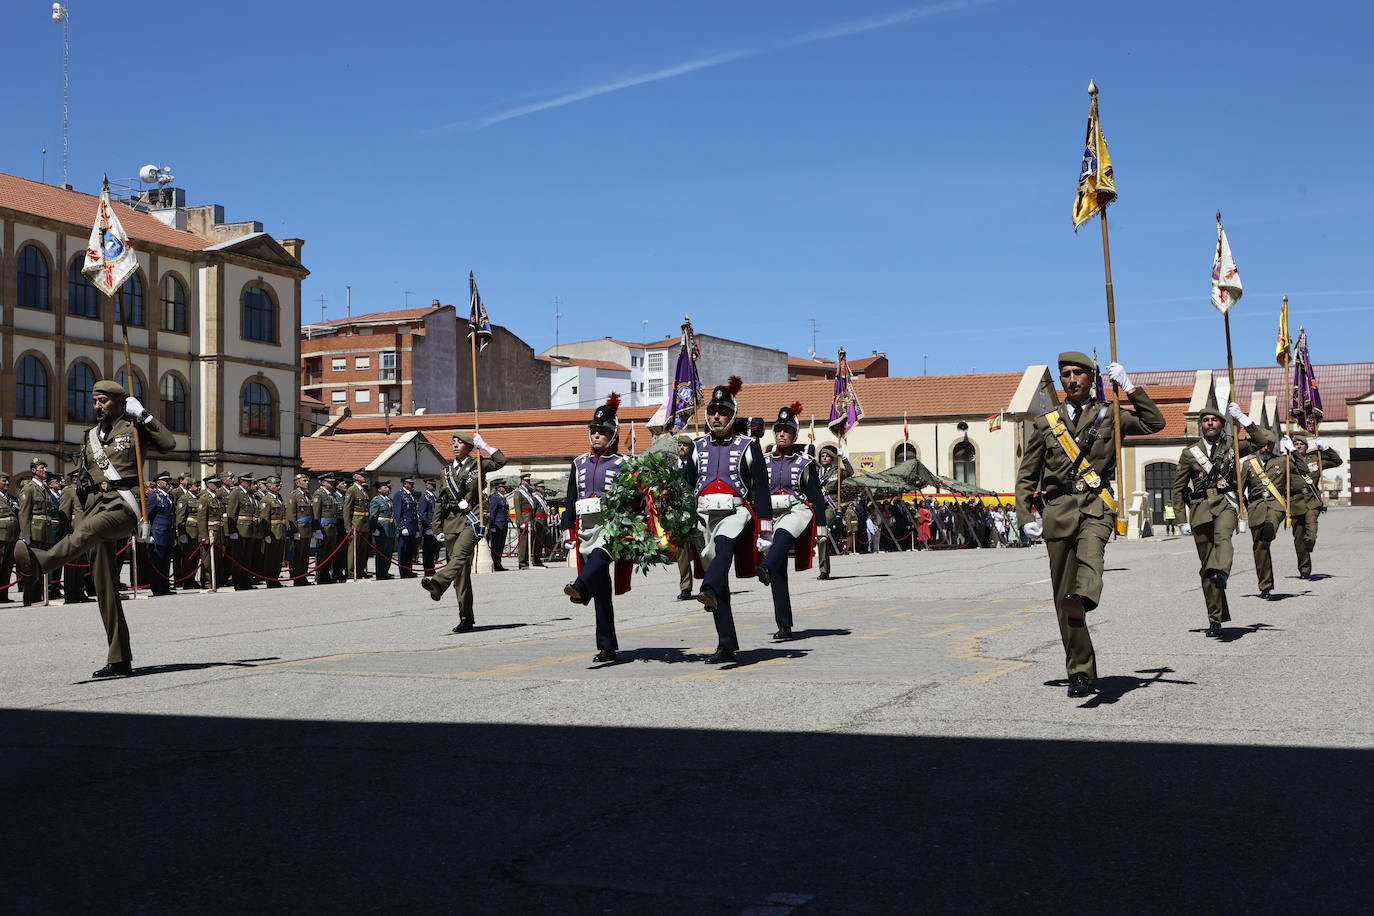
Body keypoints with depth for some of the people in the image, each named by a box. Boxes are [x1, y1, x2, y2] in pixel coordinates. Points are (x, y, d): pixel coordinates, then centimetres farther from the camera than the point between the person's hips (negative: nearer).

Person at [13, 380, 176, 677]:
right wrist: (82, 514, 18)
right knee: (104, 587, 0)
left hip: (124, 507, -6)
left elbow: (169, 444, -9)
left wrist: (143, 416, -10)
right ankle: (119, 660, 2)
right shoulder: (90, 436, 23)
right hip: (96, 508, 6)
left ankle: (41, 560, -69)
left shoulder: (133, 428, 7)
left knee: (89, 529, -39)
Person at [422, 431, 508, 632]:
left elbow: (501, 461, -11)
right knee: (461, 571, 4)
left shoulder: (478, 465, 5)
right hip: (451, 521, 5)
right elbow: (440, 501, 17)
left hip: (471, 520, -5)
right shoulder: (447, 470, 17)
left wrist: (483, 445, -7)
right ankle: (466, 619, 5)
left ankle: (438, 584, -54)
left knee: (460, 555, -30)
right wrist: (437, 529, 11)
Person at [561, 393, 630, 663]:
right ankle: (607, 647, 3)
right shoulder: (579, 463, 16)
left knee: (599, 556, -37)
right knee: (601, 590, 2)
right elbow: (570, 500, 17)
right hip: (586, 526, 4)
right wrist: (568, 530, 9)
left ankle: (581, 586, -64)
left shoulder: (622, 464, 3)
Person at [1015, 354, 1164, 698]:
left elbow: (1154, 423, -1)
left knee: (1089, 550, -37)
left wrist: (1129, 387, -3)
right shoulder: (1045, 423, 17)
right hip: (1058, 508, 2)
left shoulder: (1109, 416, 14)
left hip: (1097, 504, -2)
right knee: (1062, 596, -1)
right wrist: (1025, 516, 4)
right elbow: (1026, 475, 16)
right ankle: (1081, 673, 6)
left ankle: (1084, 597, -67)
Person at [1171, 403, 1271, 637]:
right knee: (1206, 566, -1)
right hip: (1200, 507, 1)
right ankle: (1215, 620, 4)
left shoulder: (1232, 446, 12)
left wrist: (1242, 419, -1)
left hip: (1225, 503, -1)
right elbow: (1178, 487, 13)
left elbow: (1265, 441, 4)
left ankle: (1221, 572, -65)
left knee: (1222, 536, -36)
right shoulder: (1190, 453, 11)